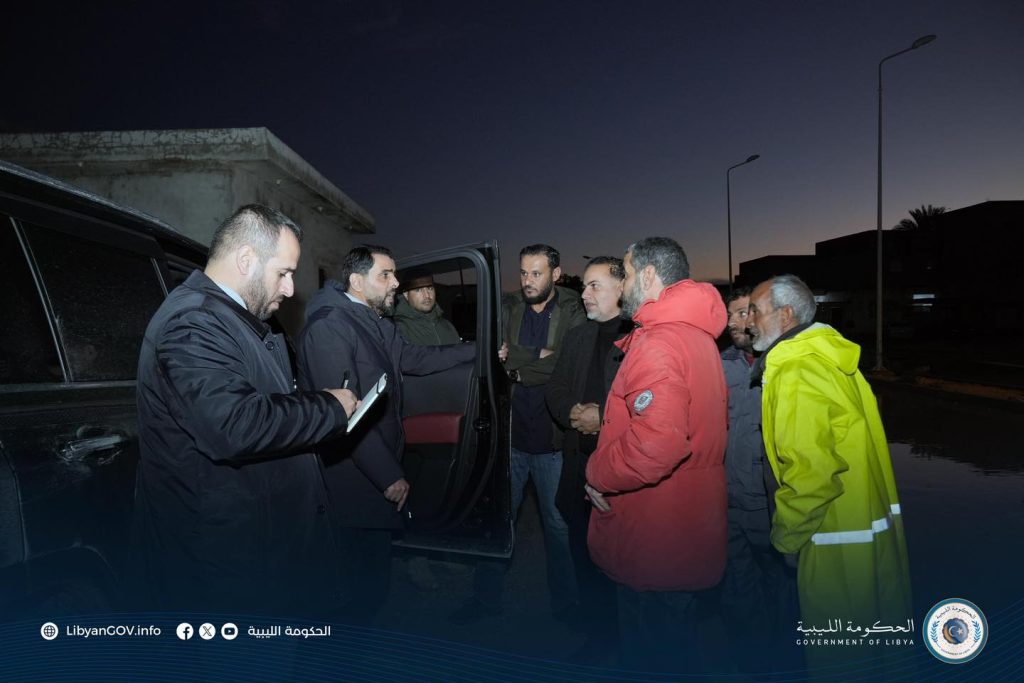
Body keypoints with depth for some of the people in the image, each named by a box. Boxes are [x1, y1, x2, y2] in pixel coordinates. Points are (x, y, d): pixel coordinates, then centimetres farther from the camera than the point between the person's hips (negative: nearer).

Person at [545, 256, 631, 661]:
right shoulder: (577, 337, 14)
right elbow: (555, 391, 15)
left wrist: (603, 416, -15)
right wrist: (573, 413, -4)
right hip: (581, 463, 6)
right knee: (586, 556, 15)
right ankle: (598, 639, 34)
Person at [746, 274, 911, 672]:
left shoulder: (794, 374, -23)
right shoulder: (829, 358, 7)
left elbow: (809, 471, -27)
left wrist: (786, 537, -13)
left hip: (840, 540, -9)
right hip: (875, 522, 9)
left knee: (837, 654, 8)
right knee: (876, 625, 24)